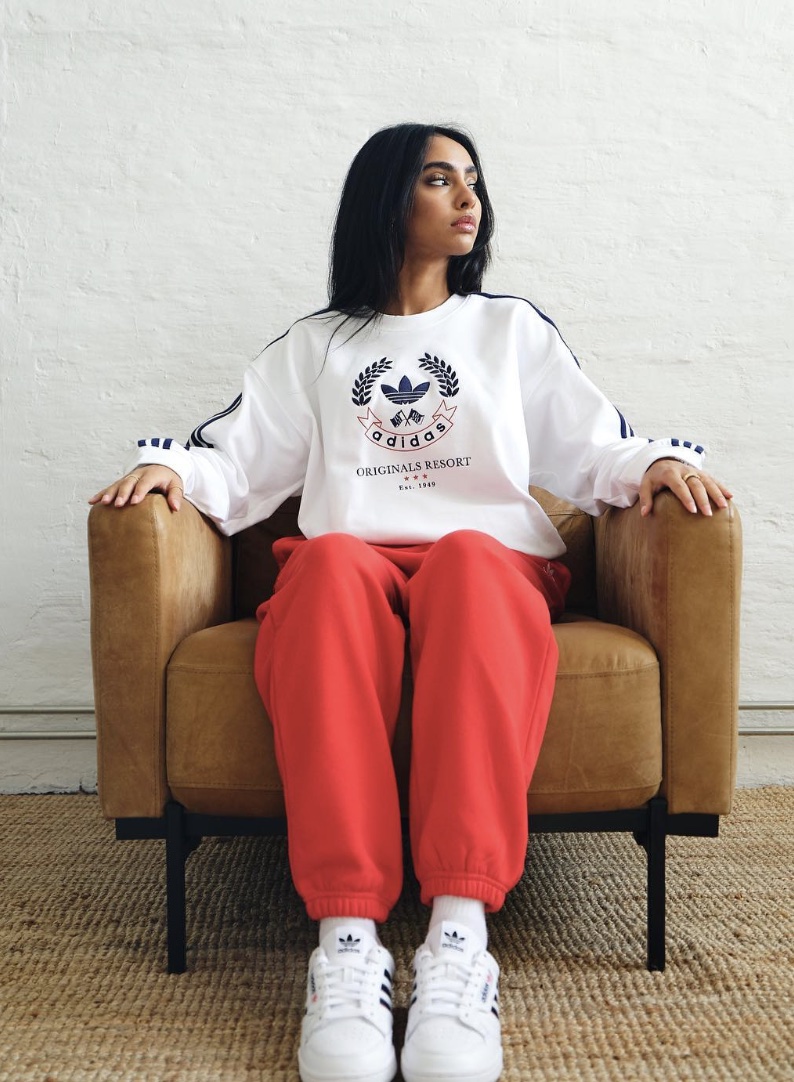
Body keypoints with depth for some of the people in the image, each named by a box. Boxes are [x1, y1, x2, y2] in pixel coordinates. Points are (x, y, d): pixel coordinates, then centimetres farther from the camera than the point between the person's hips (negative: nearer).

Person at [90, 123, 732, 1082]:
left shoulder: (513, 329, 27)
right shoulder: (316, 346, 26)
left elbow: (595, 452, 18)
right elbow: (236, 458, 16)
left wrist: (658, 462, -4)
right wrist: (169, 466, -5)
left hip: (493, 562, 0)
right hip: (347, 568, 0)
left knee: (466, 561, -38)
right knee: (330, 561, -37)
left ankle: (460, 936, -46)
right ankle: (347, 938, -44)